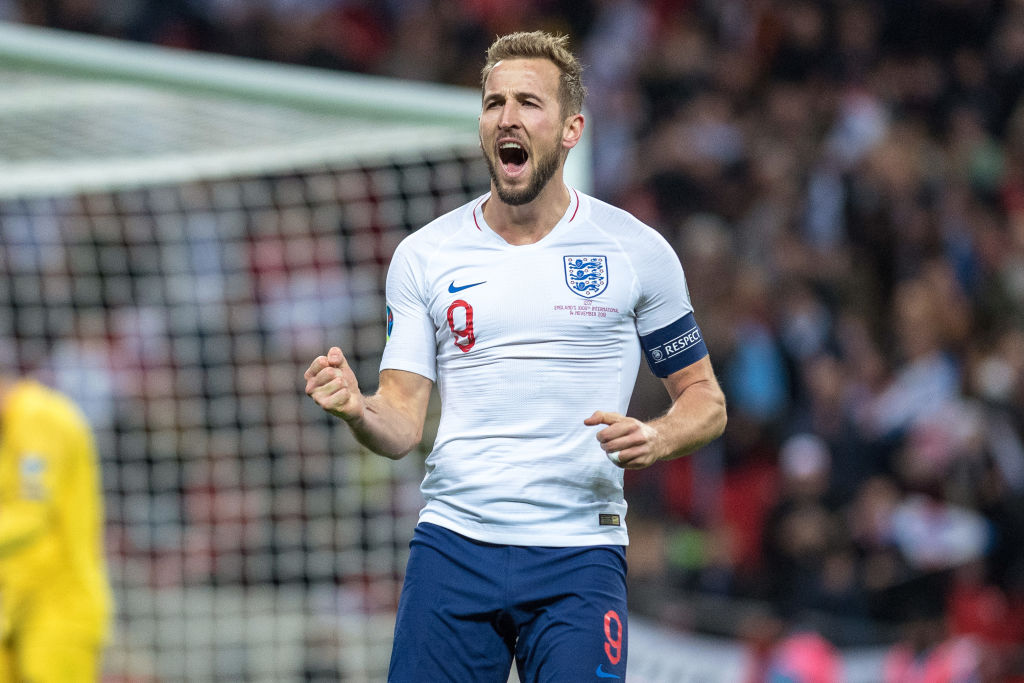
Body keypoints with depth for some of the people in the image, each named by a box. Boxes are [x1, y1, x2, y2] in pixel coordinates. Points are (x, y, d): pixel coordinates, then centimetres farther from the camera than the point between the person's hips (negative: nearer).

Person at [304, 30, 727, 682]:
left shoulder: (637, 250, 3)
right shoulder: (423, 255, 8)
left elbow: (705, 399, 10)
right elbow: (403, 426, 5)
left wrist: (655, 438, -12)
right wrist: (359, 410, -18)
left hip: (579, 557, -2)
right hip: (452, 547, 2)